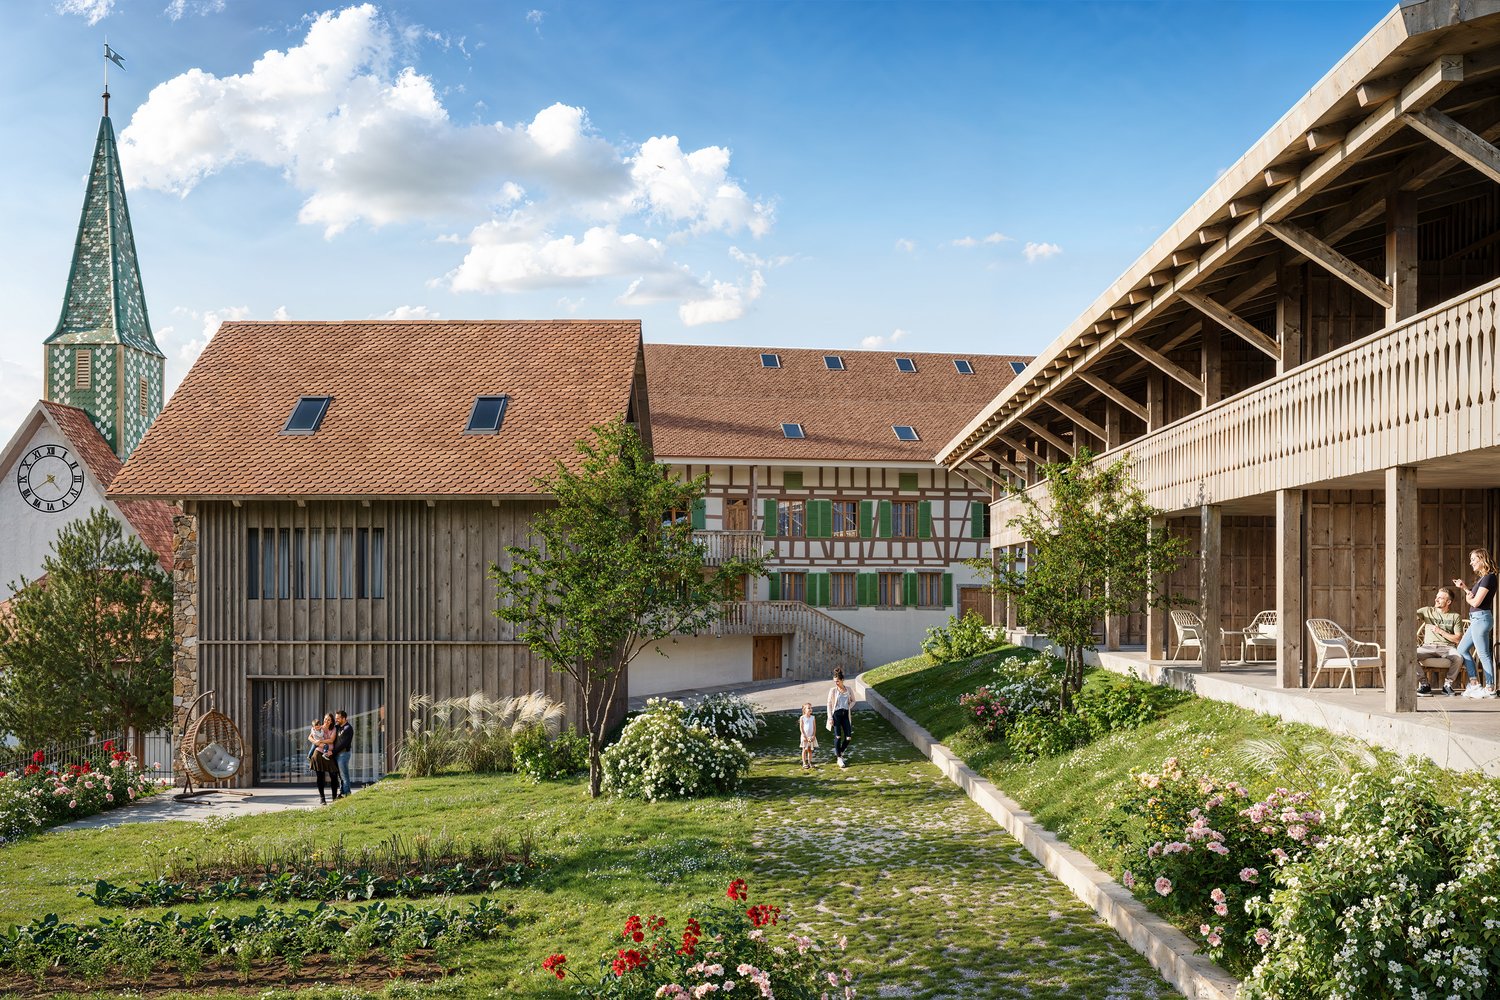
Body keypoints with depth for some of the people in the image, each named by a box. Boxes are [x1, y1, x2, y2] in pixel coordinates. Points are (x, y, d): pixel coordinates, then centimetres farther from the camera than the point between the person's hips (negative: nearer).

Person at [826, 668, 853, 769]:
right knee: (838, 737, -4)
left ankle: (840, 752, 21)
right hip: (836, 714, -3)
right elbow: (829, 704, -2)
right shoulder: (833, 690, -2)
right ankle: (839, 758, 5)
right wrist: (830, 717, -9)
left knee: (848, 737, -4)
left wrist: (848, 707, 1)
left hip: (845, 714, 3)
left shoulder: (848, 689, 5)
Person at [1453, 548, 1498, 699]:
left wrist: (1468, 598, 2)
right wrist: (1464, 587, 11)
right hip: (1477, 620, 11)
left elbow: (1476, 602, -18)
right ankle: (1474, 685, 14)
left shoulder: (1488, 578, -15)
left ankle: (1490, 689, 2)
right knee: (1462, 649, 13)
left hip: (1481, 618, -11)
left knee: (1484, 655, -4)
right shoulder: (1482, 578, 15)